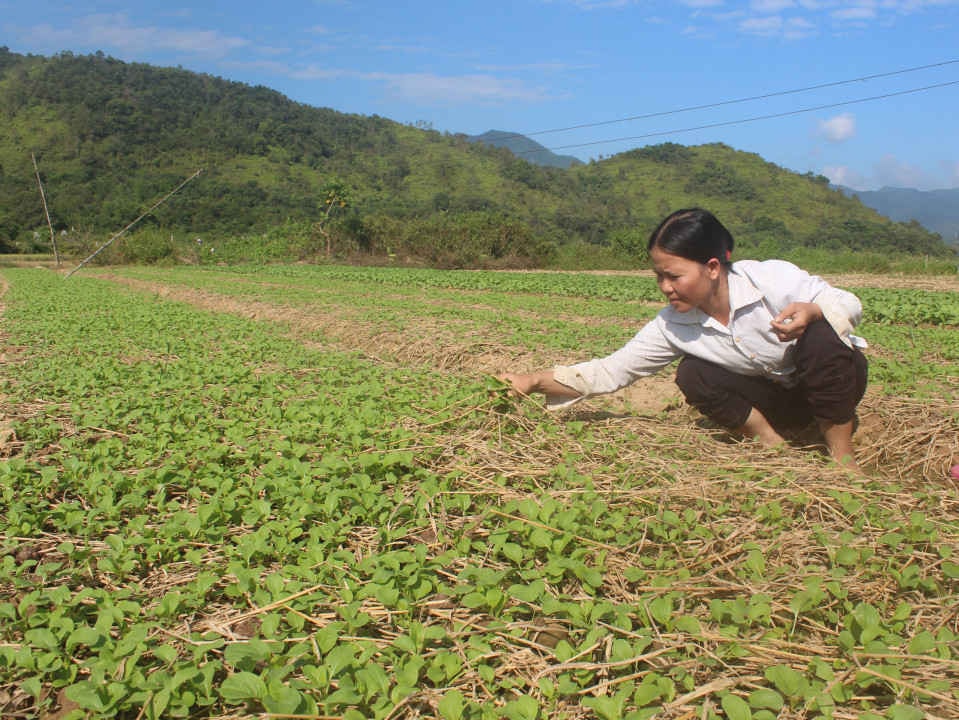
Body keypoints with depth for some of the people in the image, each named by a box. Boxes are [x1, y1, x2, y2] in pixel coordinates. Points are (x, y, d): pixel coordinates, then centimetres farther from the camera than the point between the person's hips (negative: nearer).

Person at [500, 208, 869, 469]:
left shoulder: (774, 280, -29)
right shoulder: (673, 325, -17)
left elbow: (848, 305, -19)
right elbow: (610, 371, -15)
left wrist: (809, 311, -43)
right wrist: (534, 381, -25)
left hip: (836, 379, -2)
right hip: (782, 399, 3)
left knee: (820, 335, -36)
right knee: (692, 375, -22)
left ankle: (842, 454, -19)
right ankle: (772, 446, -8)